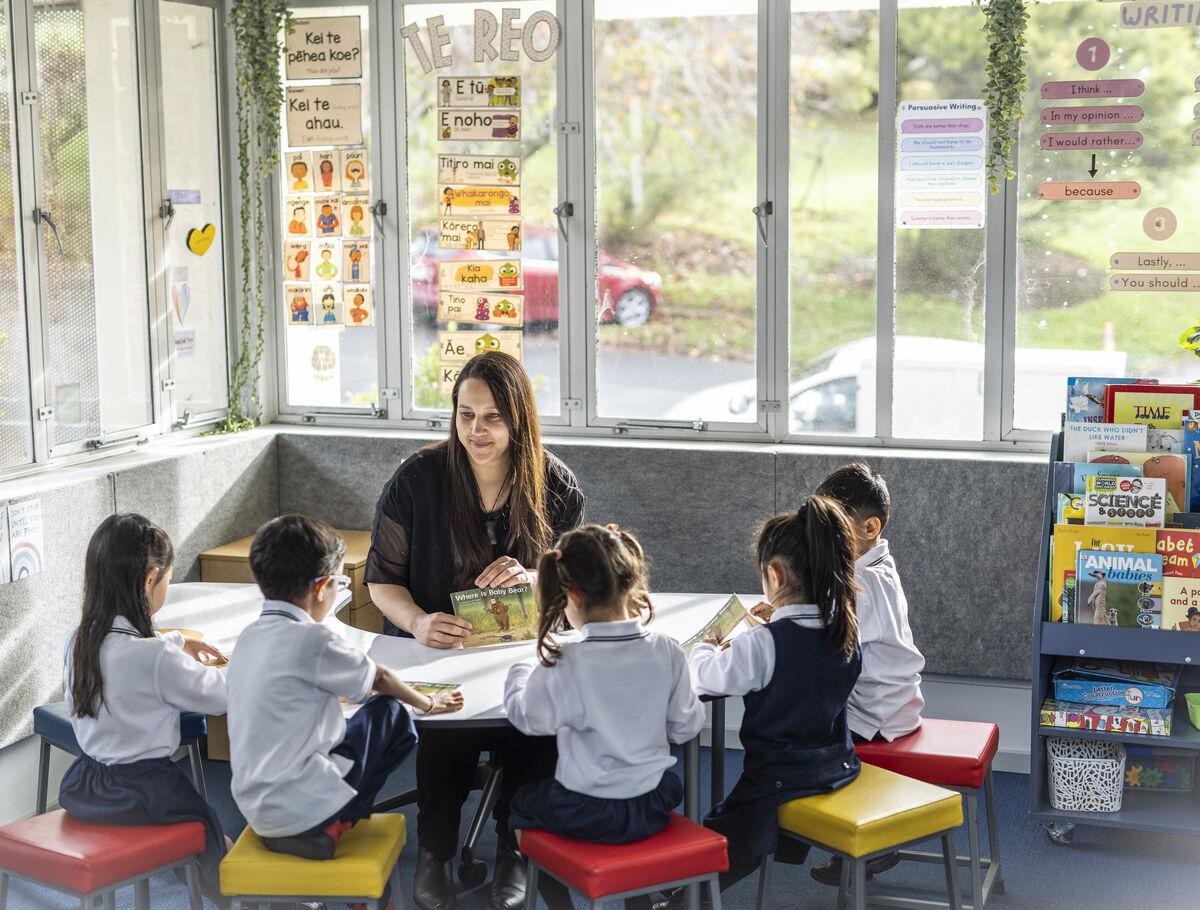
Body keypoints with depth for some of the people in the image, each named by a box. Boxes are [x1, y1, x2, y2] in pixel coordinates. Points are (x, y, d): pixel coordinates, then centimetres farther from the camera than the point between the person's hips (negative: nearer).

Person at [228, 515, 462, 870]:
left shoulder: (251, 637, 8)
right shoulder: (313, 641, -16)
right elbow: (380, 679, 2)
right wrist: (427, 703, 20)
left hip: (255, 806, 8)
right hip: (301, 811, -8)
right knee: (388, 713, 7)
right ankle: (333, 827, 7)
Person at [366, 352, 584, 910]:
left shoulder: (555, 487, 0)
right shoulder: (419, 478, -4)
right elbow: (382, 580, 1)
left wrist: (533, 581, -19)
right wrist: (418, 622, -21)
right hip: (435, 650, -1)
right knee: (449, 718, -31)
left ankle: (514, 850, -4)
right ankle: (434, 852, -6)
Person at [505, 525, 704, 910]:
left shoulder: (565, 664, -22)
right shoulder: (666, 651, -11)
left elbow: (528, 718, -6)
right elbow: (686, 726, 0)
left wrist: (519, 673, 13)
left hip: (586, 814, -4)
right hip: (653, 808, 4)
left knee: (520, 803, 25)